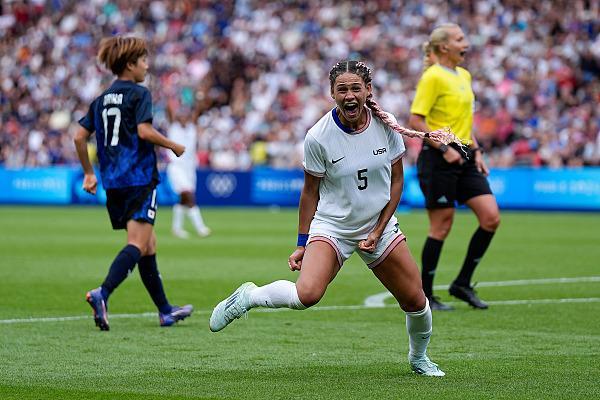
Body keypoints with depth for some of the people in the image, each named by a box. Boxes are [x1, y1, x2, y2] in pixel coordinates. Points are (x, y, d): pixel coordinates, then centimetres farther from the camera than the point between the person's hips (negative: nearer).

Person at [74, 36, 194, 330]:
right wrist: (174, 146, -4)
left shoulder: (102, 99, 14)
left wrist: (89, 173, 20)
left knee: (148, 244, 15)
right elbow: (144, 131, -19)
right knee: (138, 245, -12)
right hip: (139, 178, -8)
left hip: (113, 182, 8)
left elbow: (79, 137, 12)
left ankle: (165, 310, 21)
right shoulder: (138, 94, -6)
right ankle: (102, 294, -32)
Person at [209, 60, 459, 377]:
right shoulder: (318, 137, -15)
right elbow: (310, 192, -4)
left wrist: (379, 230, -5)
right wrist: (302, 244, -1)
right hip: (330, 226, -3)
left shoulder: (386, 125, -8)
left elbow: (396, 180, 2)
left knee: (415, 300, 2)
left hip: (379, 227, 3)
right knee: (307, 294, -29)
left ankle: (419, 358, 32)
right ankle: (247, 297, -2)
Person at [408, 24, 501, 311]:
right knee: (442, 226, -3)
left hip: (464, 157, 8)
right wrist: (445, 149, -20)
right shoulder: (432, 77, -11)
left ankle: (462, 284, 10)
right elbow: (415, 121, -16)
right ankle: (424, 295, 10)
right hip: (438, 158, -8)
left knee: (491, 218, -2)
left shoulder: (464, 76, 15)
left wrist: (476, 151, 14)